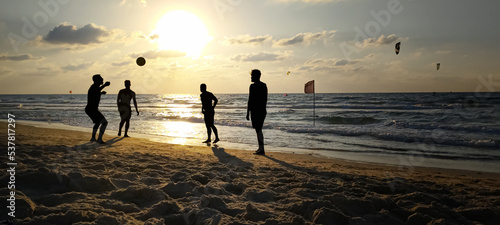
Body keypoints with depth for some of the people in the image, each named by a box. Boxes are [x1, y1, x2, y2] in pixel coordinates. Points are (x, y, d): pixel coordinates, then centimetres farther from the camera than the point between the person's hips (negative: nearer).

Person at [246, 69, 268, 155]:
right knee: (259, 129, 17)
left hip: (255, 111, -8)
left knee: (258, 130, -5)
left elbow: (250, 100, -15)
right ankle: (260, 148, 22)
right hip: (263, 111, 8)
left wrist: (248, 113, -12)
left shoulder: (253, 86, -13)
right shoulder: (264, 85, 10)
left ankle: (262, 149, -6)